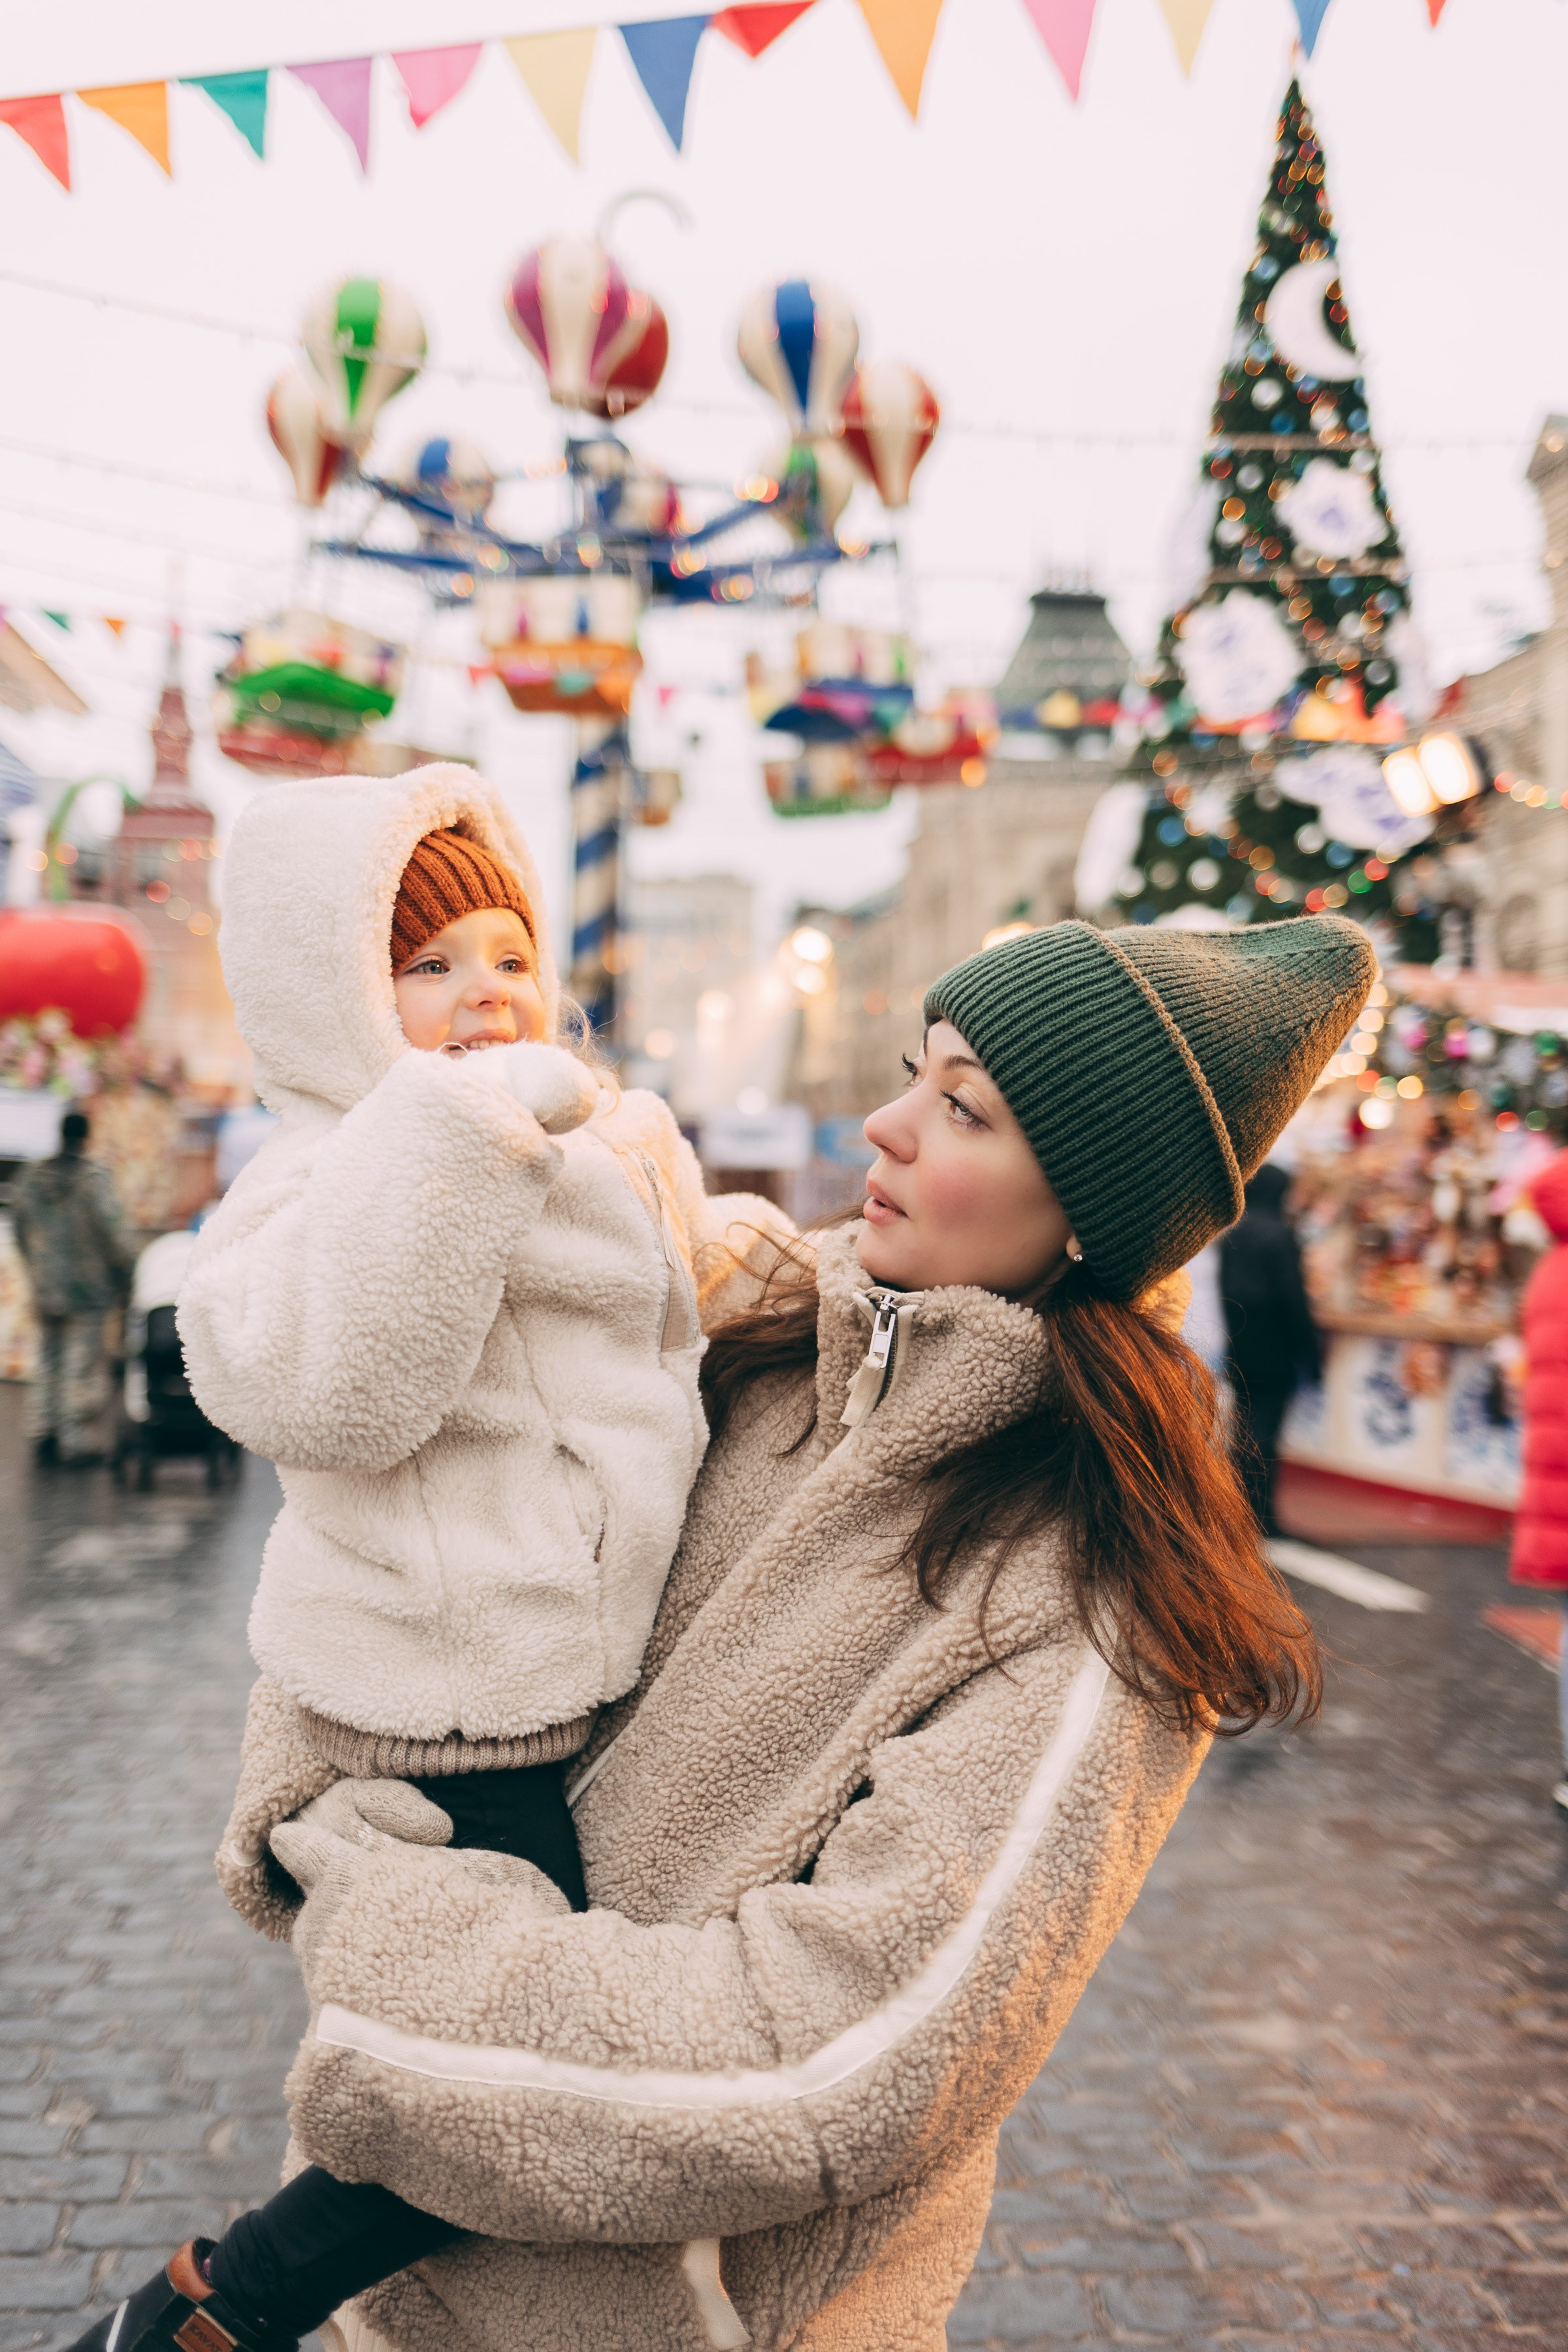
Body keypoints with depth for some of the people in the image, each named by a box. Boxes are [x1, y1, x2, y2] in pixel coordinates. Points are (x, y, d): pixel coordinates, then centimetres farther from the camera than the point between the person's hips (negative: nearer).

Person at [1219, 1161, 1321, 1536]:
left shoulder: (1231, 1235, 5)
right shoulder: (1280, 1235, -16)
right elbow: (1293, 1298, -16)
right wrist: (1310, 1352, -9)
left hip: (1241, 1349, 7)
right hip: (1275, 1352, -7)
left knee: (1244, 1431, 15)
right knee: (1265, 1434, -2)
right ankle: (1262, 1515, 0)